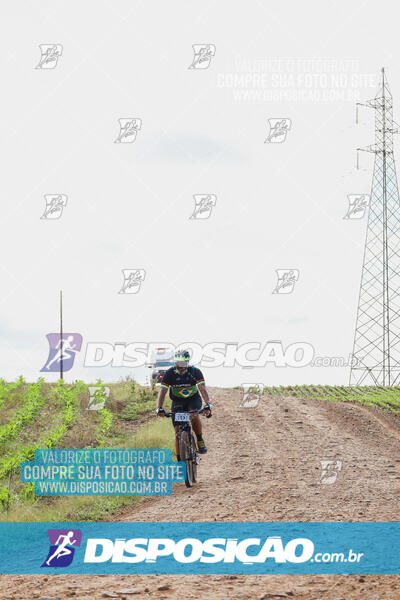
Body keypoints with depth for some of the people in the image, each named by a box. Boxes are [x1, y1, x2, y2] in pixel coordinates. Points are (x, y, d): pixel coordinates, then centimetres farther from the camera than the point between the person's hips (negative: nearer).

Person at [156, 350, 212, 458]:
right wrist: (159, 409, -38)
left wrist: (208, 405, -47)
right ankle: (179, 460, 0)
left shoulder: (195, 372, -21)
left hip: (193, 399, -1)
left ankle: (200, 440, -10)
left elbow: (202, 389, -31)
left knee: (194, 416, -34)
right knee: (178, 432, -9)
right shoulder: (170, 373, -19)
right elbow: (162, 391, -24)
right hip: (177, 402, 1)